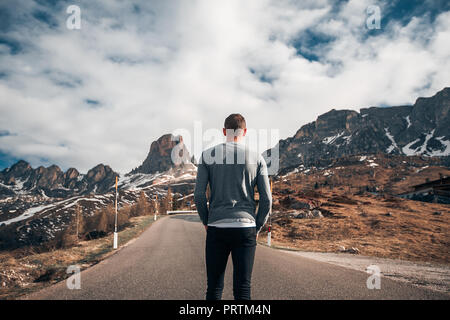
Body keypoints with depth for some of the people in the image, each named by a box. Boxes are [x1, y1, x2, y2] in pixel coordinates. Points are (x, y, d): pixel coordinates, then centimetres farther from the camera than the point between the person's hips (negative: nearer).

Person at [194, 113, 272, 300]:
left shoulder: (208, 155, 3)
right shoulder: (257, 158, 5)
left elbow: (199, 196, -1)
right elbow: (266, 200, 2)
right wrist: (257, 228, 13)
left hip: (217, 229, 0)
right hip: (246, 229, 0)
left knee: (214, 287, 9)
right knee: (243, 288, 5)